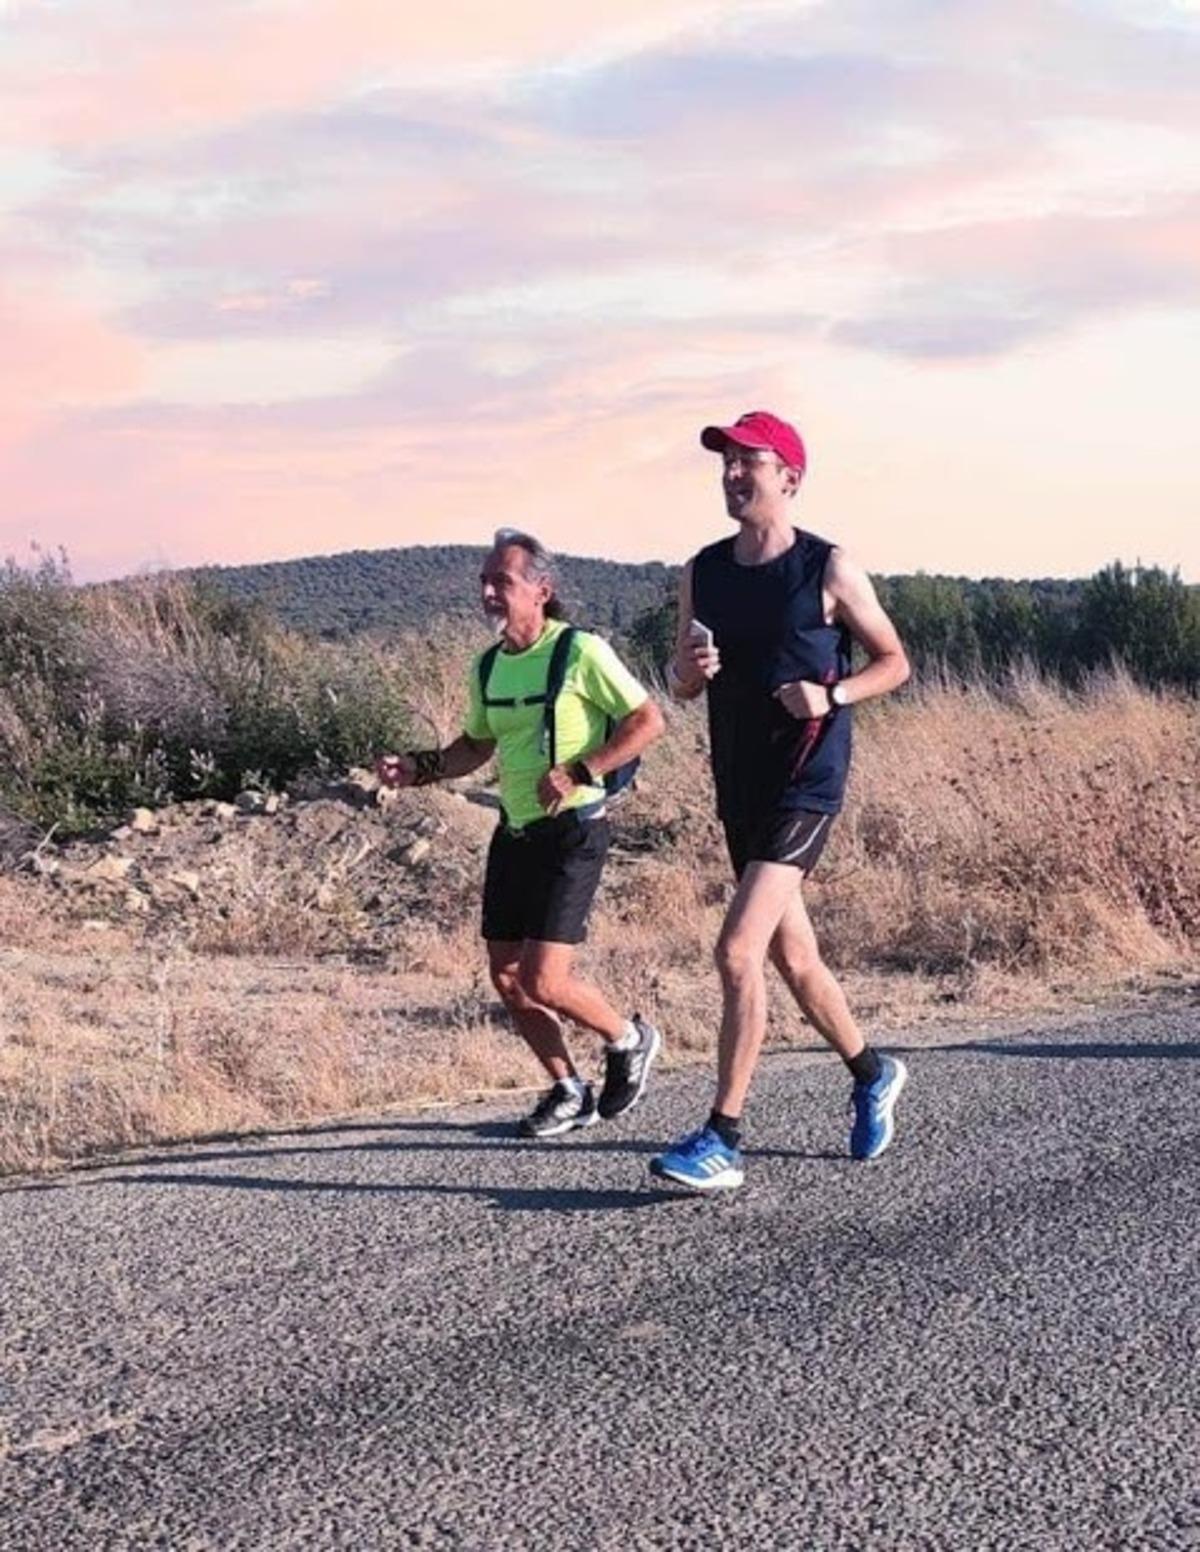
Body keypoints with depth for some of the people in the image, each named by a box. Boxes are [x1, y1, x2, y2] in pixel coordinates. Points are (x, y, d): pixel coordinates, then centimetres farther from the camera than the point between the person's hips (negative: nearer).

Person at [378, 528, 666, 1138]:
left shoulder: (581, 652, -13)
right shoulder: (488, 668, 8)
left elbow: (648, 719, -13)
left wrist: (578, 772, -21)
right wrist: (420, 767, 5)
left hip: (572, 832, -7)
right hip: (514, 832, 7)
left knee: (544, 983, -12)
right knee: (506, 978, 6)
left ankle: (629, 1040, 17)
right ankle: (569, 1092, 24)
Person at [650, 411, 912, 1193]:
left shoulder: (829, 569, -8)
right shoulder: (704, 571, 7)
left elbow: (895, 662, 1)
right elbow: (681, 686, 13)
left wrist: (832, 695, -17)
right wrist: (690, 668, -11)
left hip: (806, 786, -6)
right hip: (740, 789, 6)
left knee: (738, 951, -17)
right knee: (793, 958, 17)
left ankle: (723, 1141, -13)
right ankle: (873, 1074, 40)